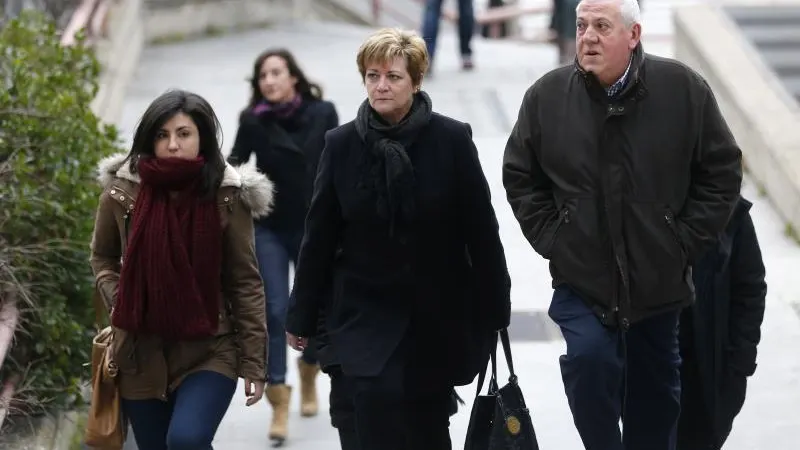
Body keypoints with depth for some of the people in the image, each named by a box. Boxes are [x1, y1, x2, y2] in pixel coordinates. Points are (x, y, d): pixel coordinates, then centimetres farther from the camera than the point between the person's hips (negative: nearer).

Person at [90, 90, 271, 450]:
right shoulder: (122, 192, -4)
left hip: (208, 352, -3)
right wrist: (117, 301, -4)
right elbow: (103, 257, 14)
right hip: (141, 355, 3)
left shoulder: (227, 197, -9)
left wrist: (253, 361, -4)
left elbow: (245, 281, -3)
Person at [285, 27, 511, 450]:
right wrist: (302, 317, 6)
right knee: (377, 400, -19)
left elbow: (481, 231, -2)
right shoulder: (341, 144, -2)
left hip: (439, 317, 0)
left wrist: (494, 310, 0)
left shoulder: (452, 140, -6)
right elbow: (318, 237, 3)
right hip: (367, 316, 0)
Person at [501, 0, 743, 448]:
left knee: (656, 394, 14)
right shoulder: (546, 96, -6)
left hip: (658, 280, 1)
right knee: (590, 360, -24)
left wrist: (684, 242, -6)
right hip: (580, 278, -1)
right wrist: (551, 239, -3)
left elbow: (722, 171, -2)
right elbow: (520, 176, 6)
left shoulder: (684, 89, -9)